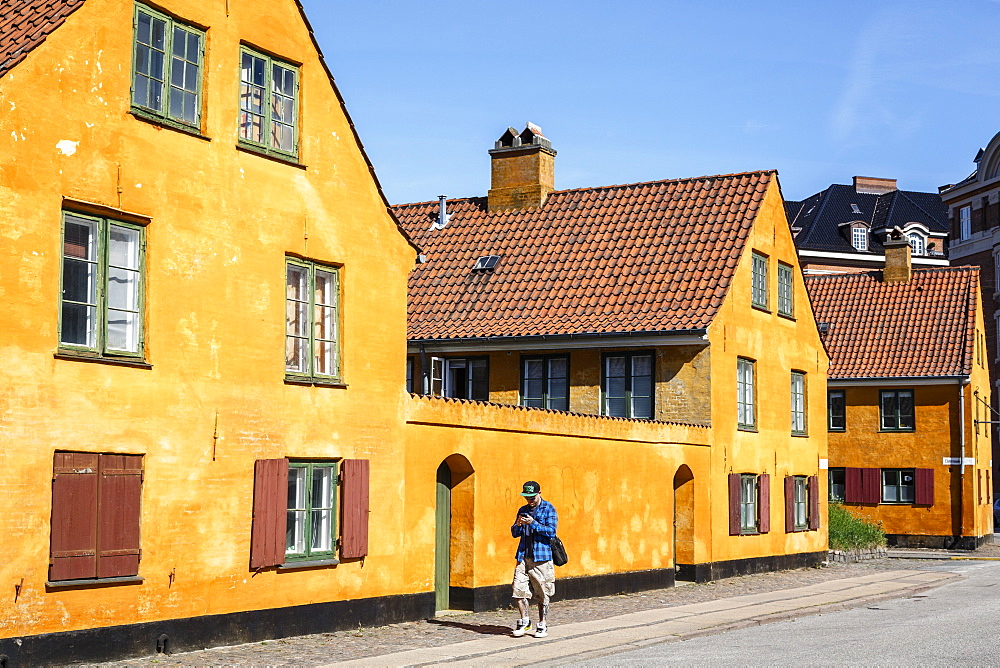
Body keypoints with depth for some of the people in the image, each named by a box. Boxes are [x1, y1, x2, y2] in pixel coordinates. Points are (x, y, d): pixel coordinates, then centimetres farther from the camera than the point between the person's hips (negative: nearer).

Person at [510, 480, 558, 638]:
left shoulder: (549, 509, 0)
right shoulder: (523, 510, 15)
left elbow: (551, 531, -11)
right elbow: (514, 533, 16)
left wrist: (533, 523, -19)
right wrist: (518, 525, -6)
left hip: (541, 558, -4)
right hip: (523, 557, 4)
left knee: (542, 594, 1)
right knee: (519, 590, -2)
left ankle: (542, 625, 12)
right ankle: (524, 621, 14)